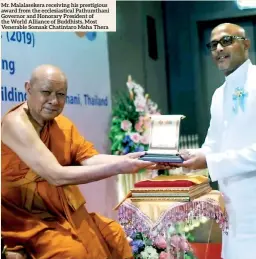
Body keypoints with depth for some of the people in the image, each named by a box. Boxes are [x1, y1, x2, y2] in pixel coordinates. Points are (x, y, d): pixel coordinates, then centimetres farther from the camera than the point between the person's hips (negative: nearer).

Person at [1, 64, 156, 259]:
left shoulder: (62, 124, 5)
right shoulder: (16, 123, -21)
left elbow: (90, 159, -7)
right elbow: (57, 176, -29)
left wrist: (126, 159, -26)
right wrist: (117, 168, -32)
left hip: (63, 213, 8)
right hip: (24, 219, -8)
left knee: (114, 234, 4)